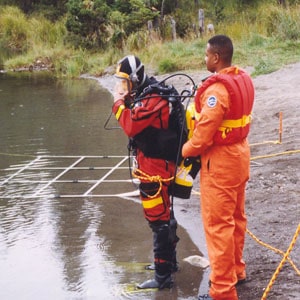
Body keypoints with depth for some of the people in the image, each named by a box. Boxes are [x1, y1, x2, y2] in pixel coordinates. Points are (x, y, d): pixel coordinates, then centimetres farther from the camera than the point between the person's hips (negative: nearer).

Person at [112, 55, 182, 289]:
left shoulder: (152, 100, -22)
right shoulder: (146, 94, 11)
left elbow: (131, 126, -29)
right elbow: (136, 123, 13)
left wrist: (119, 102, -16)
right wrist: (126, 101, -1)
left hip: (155, 169, -11)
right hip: (158, 165, 11)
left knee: (159, 219, -5)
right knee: (163, 215, 22)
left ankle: (163, 276, 0)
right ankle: (169, 261, 38)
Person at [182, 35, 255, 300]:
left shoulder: (217, 89, -25)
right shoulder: (244, 80, 3)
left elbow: (204, 134, -23)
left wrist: (185, 150, -6)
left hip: (220, 161, -9)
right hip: (240, 153, 9)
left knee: (218, 224, -2)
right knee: (236, 217, 21)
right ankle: (236, 270, 36)